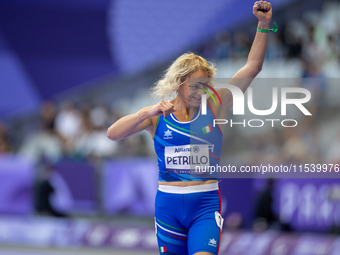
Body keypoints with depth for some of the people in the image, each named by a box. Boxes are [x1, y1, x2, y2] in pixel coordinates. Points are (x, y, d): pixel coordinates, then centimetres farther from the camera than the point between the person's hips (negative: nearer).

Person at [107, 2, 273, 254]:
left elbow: (252, 67, -2)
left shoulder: (214, 107, 2)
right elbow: (112, 134, -8)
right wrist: (148, 112, -20)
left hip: (206, 204, -1)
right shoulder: (158, 115, 2)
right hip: (168, 205, 1)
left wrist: (264, 25, -11)